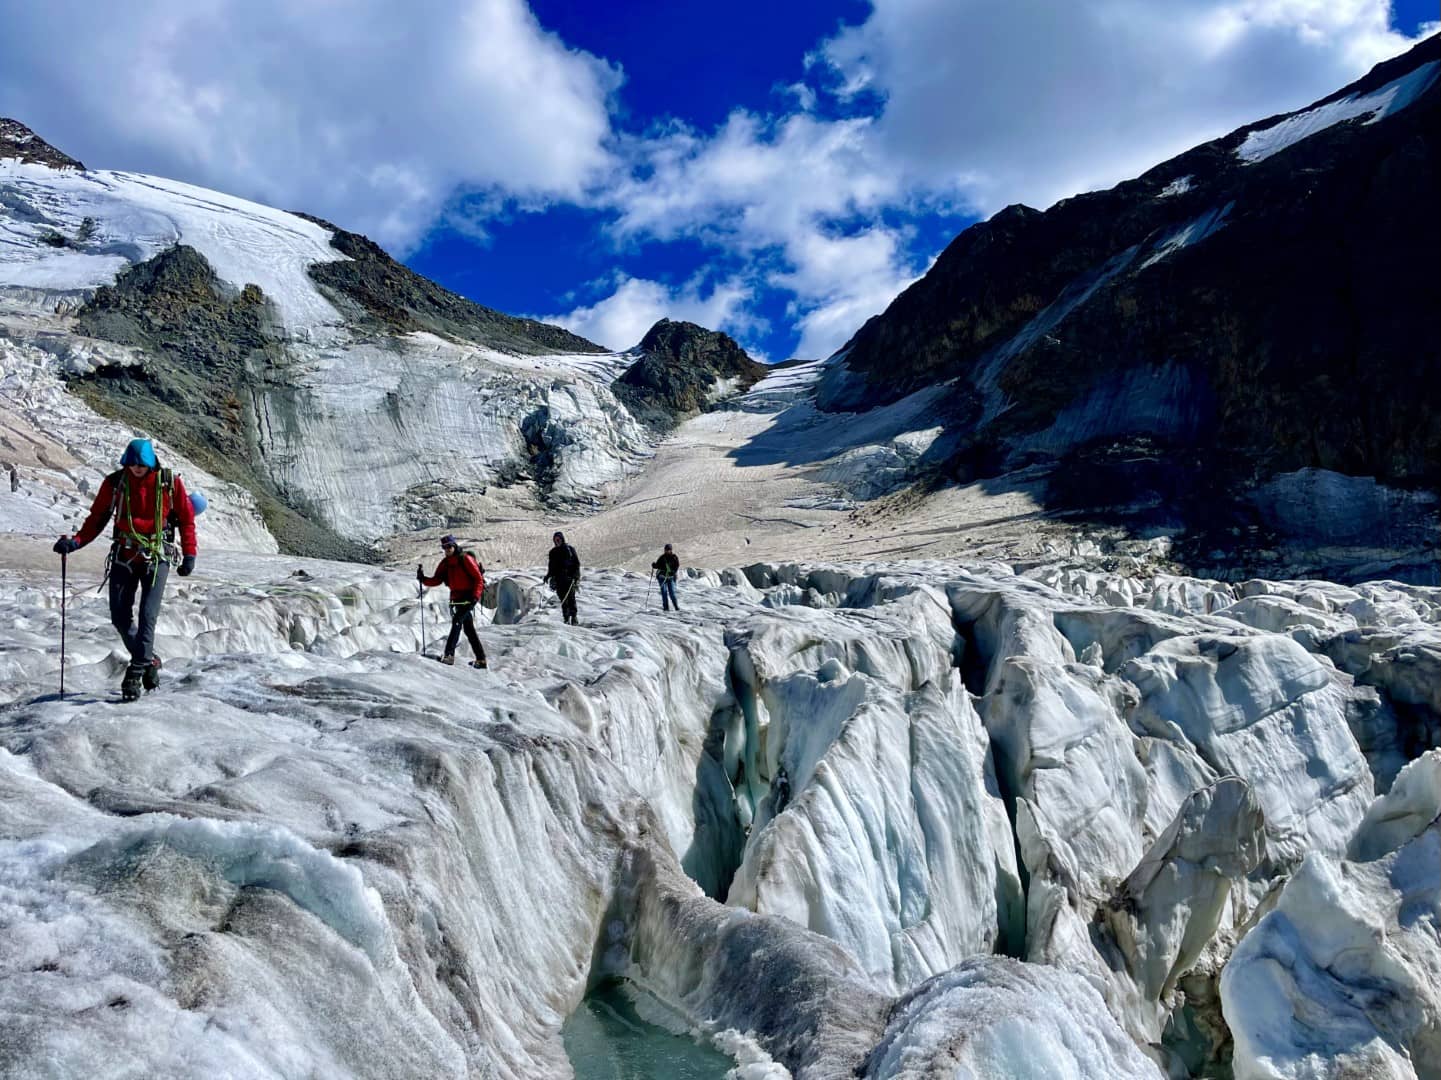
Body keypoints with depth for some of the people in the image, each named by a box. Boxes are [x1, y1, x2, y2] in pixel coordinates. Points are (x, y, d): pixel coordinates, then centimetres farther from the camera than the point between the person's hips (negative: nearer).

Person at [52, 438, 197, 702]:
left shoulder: (170, 482, -4)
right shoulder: (115, 482, 0)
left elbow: (186, 519, 4)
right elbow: (98, 517, 6)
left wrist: (189, 554, -1)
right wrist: (76, 541, -10)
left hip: (157, 557, -3)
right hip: (124, 556, 3)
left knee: (147, 616, -11)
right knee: (120, 617, 2)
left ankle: (135, 673, -6)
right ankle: (148, 660, 22)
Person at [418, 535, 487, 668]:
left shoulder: (465, 559, -11)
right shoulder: (445, 563, 9)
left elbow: (478, 578, -13)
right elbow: (436, 580, 5)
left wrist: (475, 596, -23)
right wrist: (423, 579, -13)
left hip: (469, 597, -8)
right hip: (457, 598, 8)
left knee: (457, 621, -21)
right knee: (468, 629, 11)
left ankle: (449, 655, -27)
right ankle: (481, 660, 18)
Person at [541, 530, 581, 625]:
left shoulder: (570, 549, 2)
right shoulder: (553, 552, 15)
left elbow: (577, 563, 1)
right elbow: (551, 567, 23)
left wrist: (576, 575, -10)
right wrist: (547, 576, 15)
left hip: (569, 578, -3)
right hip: (558, 579, 3)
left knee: (571, 598, -11)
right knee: (563, 599, -2)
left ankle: (573, 618, -9)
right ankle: (566, 619, 0)